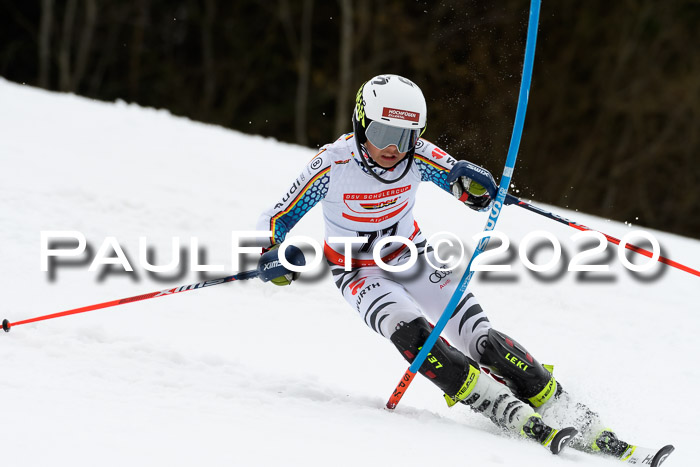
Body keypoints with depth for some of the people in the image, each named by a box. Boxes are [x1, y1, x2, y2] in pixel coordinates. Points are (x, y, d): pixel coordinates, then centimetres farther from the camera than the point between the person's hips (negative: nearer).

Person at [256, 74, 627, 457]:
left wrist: (474, 185, -37)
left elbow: (475, 190, -13)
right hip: (361, 273, -2)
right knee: (412, 334, -30)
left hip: (413, 257, 2)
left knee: (482, 340, -14)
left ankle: (563, 411, -7)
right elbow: (276, 220, -15)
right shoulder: (332, 164, -25)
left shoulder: (417, 156, -20)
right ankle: (511, 414, -29)